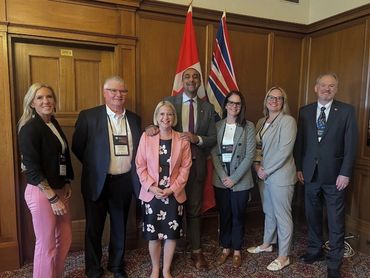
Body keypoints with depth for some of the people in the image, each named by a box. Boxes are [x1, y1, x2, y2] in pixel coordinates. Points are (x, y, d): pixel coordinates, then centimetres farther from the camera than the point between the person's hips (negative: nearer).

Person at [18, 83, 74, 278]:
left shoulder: (54, 123, 8)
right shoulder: (30, 128, -15)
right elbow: (32, 168, -18)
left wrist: (67, 183, 8)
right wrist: (52, 198, -17)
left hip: (58, 190, 8)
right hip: (41, 192, -8)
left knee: (65, 238, 17)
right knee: (46, 244, 6)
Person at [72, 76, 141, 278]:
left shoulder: (134, 119, 5)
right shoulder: (88, 116, -6)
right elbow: (77, 147, 0)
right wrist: (92, 165, 4)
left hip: (124, 182, 3)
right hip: (97, 182, -3)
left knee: (120, 225, 17)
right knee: (94, 227, 12)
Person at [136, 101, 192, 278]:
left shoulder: (182, 140, -2)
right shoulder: (146, 137, -3)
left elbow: (185, 168, -2)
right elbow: (140, 166, -3)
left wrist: (172, 189, -10)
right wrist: (151, 187, -12)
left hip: (174, 194, 1)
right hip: (151, 194, 0)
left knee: (171, 233, 9)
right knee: (153, 234, 10)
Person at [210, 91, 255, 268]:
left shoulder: (248, 126, -4)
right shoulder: (217, 126, 3)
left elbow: (250, 155, -9)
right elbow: (214, 153, 0)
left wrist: (234, 178, -13)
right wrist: (223, 176, -11)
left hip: (240, 180, -2)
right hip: (220, 179, 2)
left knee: (238, 216, 10)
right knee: (224, 215, 13)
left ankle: (237, 250, 28)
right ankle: (225, 248, 31)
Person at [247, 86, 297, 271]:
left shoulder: (288, 121, -12)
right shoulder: (261, 122, 10)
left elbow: (285, 151, -18)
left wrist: (266, 171, -14)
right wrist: (257, 164, 0)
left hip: (280, 175, -7)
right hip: (263, 174, 7)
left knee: (282, 215, 4)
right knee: (268, 212, 21)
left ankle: (283, 256, 18)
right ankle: (267, 243, 39)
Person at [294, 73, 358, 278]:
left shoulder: (347, 111, -2)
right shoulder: (305, 111, 6)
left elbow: (351, 144, -5)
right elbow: (299, 142, 7)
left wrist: (345, 173, -10)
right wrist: (299, 168, 3)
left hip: (334, 175, -2)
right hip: (310, 173, 3)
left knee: (335, 221, 6)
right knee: (312, 215, 14)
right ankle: (315, 250, 34)